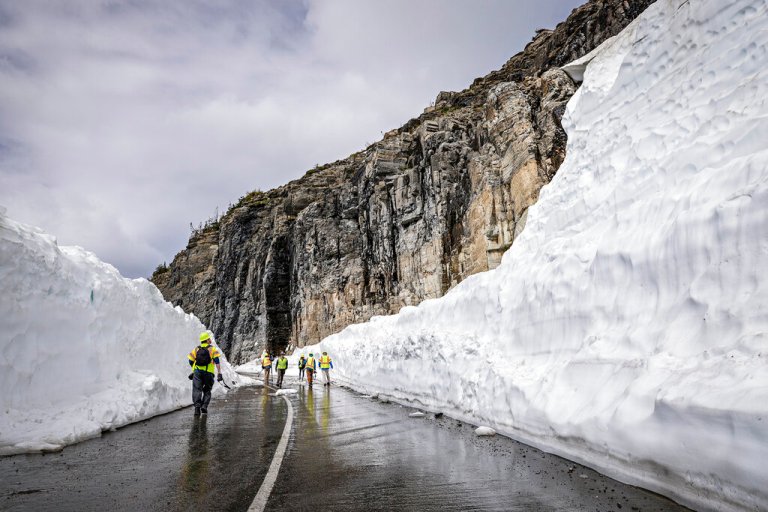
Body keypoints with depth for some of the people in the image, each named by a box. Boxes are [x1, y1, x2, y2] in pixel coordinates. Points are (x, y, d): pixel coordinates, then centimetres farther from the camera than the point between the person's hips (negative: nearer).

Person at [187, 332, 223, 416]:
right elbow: (217, 361, -7)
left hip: (197, 372, 1)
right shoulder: (212, 349, 4)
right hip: (208, 373, -1)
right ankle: (204, 406, 0)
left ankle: (197, 405, -23)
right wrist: (219, 373, -10)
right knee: (207, 391, 14)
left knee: (197, 390, -4)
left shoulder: (196, 349, 13)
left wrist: (194, 370, 30)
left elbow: (191, 361, 13)